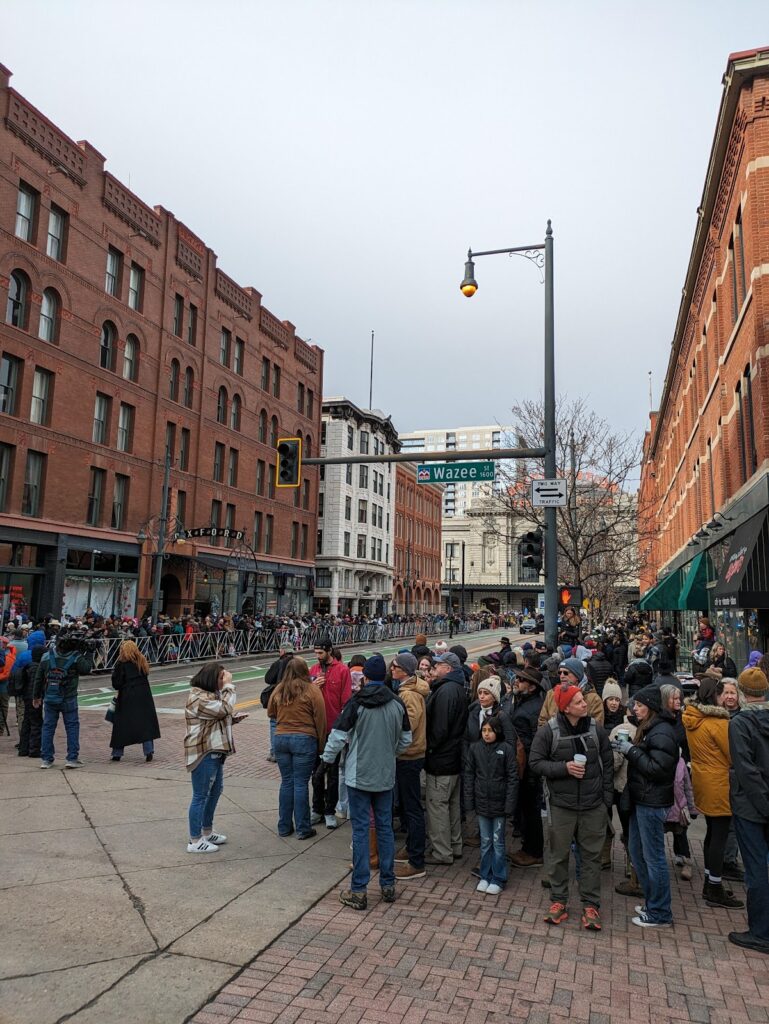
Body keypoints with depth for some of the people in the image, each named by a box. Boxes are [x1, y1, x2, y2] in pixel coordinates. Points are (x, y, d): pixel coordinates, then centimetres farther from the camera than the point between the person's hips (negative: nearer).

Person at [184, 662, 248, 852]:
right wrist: (229, 686, -20)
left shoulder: (210, 694, 13)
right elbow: (224, 709, -27)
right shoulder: (198, 698, -21)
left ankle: (207, 832, 34)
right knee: (200, 796, -1)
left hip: (214, 751, 11)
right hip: (203, 753, -11)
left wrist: (235, 718, 3)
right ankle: (195, 841, 9)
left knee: (215, 790, 20)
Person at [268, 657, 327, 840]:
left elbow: (270, 713, 16)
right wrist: (321, 744, 3)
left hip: (281, 738, 4)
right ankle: (303, 829, 9)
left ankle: (284, 826, 21)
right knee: (301, 784, 2)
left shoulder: (278, 690, 3)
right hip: (304, 739, -4)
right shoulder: (312, 690, -7)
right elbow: (320, 719, -6)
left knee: (286, 782, 13)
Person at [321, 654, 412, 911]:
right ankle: (388, 885, 22)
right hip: (386, 775, 4)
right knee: (385, 827, 14)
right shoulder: (398, 704, -1)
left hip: (359, 775, -3)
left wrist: (328, 759, 6)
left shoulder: (356, 703, -13)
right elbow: (406, 740, 8)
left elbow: (338, 736, -11)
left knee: (360, 829, 2)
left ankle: (359, 891, 7)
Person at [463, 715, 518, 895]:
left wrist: (509, 805, -11)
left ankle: (498, 879, 20)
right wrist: (469, 802, 0)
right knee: (485, 842, 13)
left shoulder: (506, 749, -9)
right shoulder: (474, 748, -2)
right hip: (481, 803, 2)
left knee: (498, 842, 7)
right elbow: (469, 775, 3)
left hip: (499, 804, -2)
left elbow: (513, 778, -8)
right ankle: (485, 877, 26)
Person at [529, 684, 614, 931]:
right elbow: (536, 762, -7)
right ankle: (559, 901, 26)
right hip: (561, 803, -2)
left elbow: (607, 763, 5)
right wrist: (564, 767, -19)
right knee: (559, 855, 11)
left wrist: (607, 798, 2)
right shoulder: (548, 731, -12)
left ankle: (591, 905, 23)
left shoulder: (596, 728, -3)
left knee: (591, 855, 10)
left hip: (593, 804, 2)